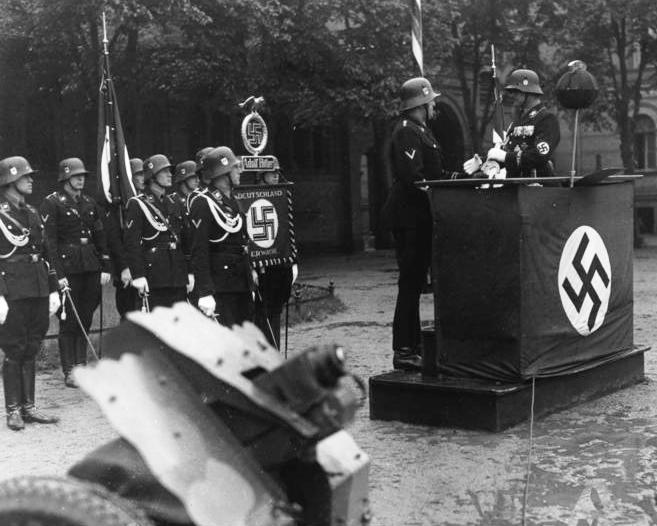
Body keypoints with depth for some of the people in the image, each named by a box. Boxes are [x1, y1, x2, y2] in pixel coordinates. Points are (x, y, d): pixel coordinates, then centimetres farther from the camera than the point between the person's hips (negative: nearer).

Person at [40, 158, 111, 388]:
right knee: (69, 321, -1)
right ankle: (69, 372, 5)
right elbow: (49, 240, -10)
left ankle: (82, 366, 17)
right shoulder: (52, 203, -5)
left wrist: (105, 268, 6)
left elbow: (101, 237, 14)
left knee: (85, 319, 9)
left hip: (91, 267, 5)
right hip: (69, 267, -5)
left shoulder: (89, 203, 13)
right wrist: (59, 274, -16)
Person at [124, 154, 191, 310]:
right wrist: (138, 276, -17)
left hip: (178, 276, 6)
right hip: (154, 278, -6)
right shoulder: (137, 205, -4)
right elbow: (132, 244, -10)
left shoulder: (175, 205, 16)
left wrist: (190, 272, 11)